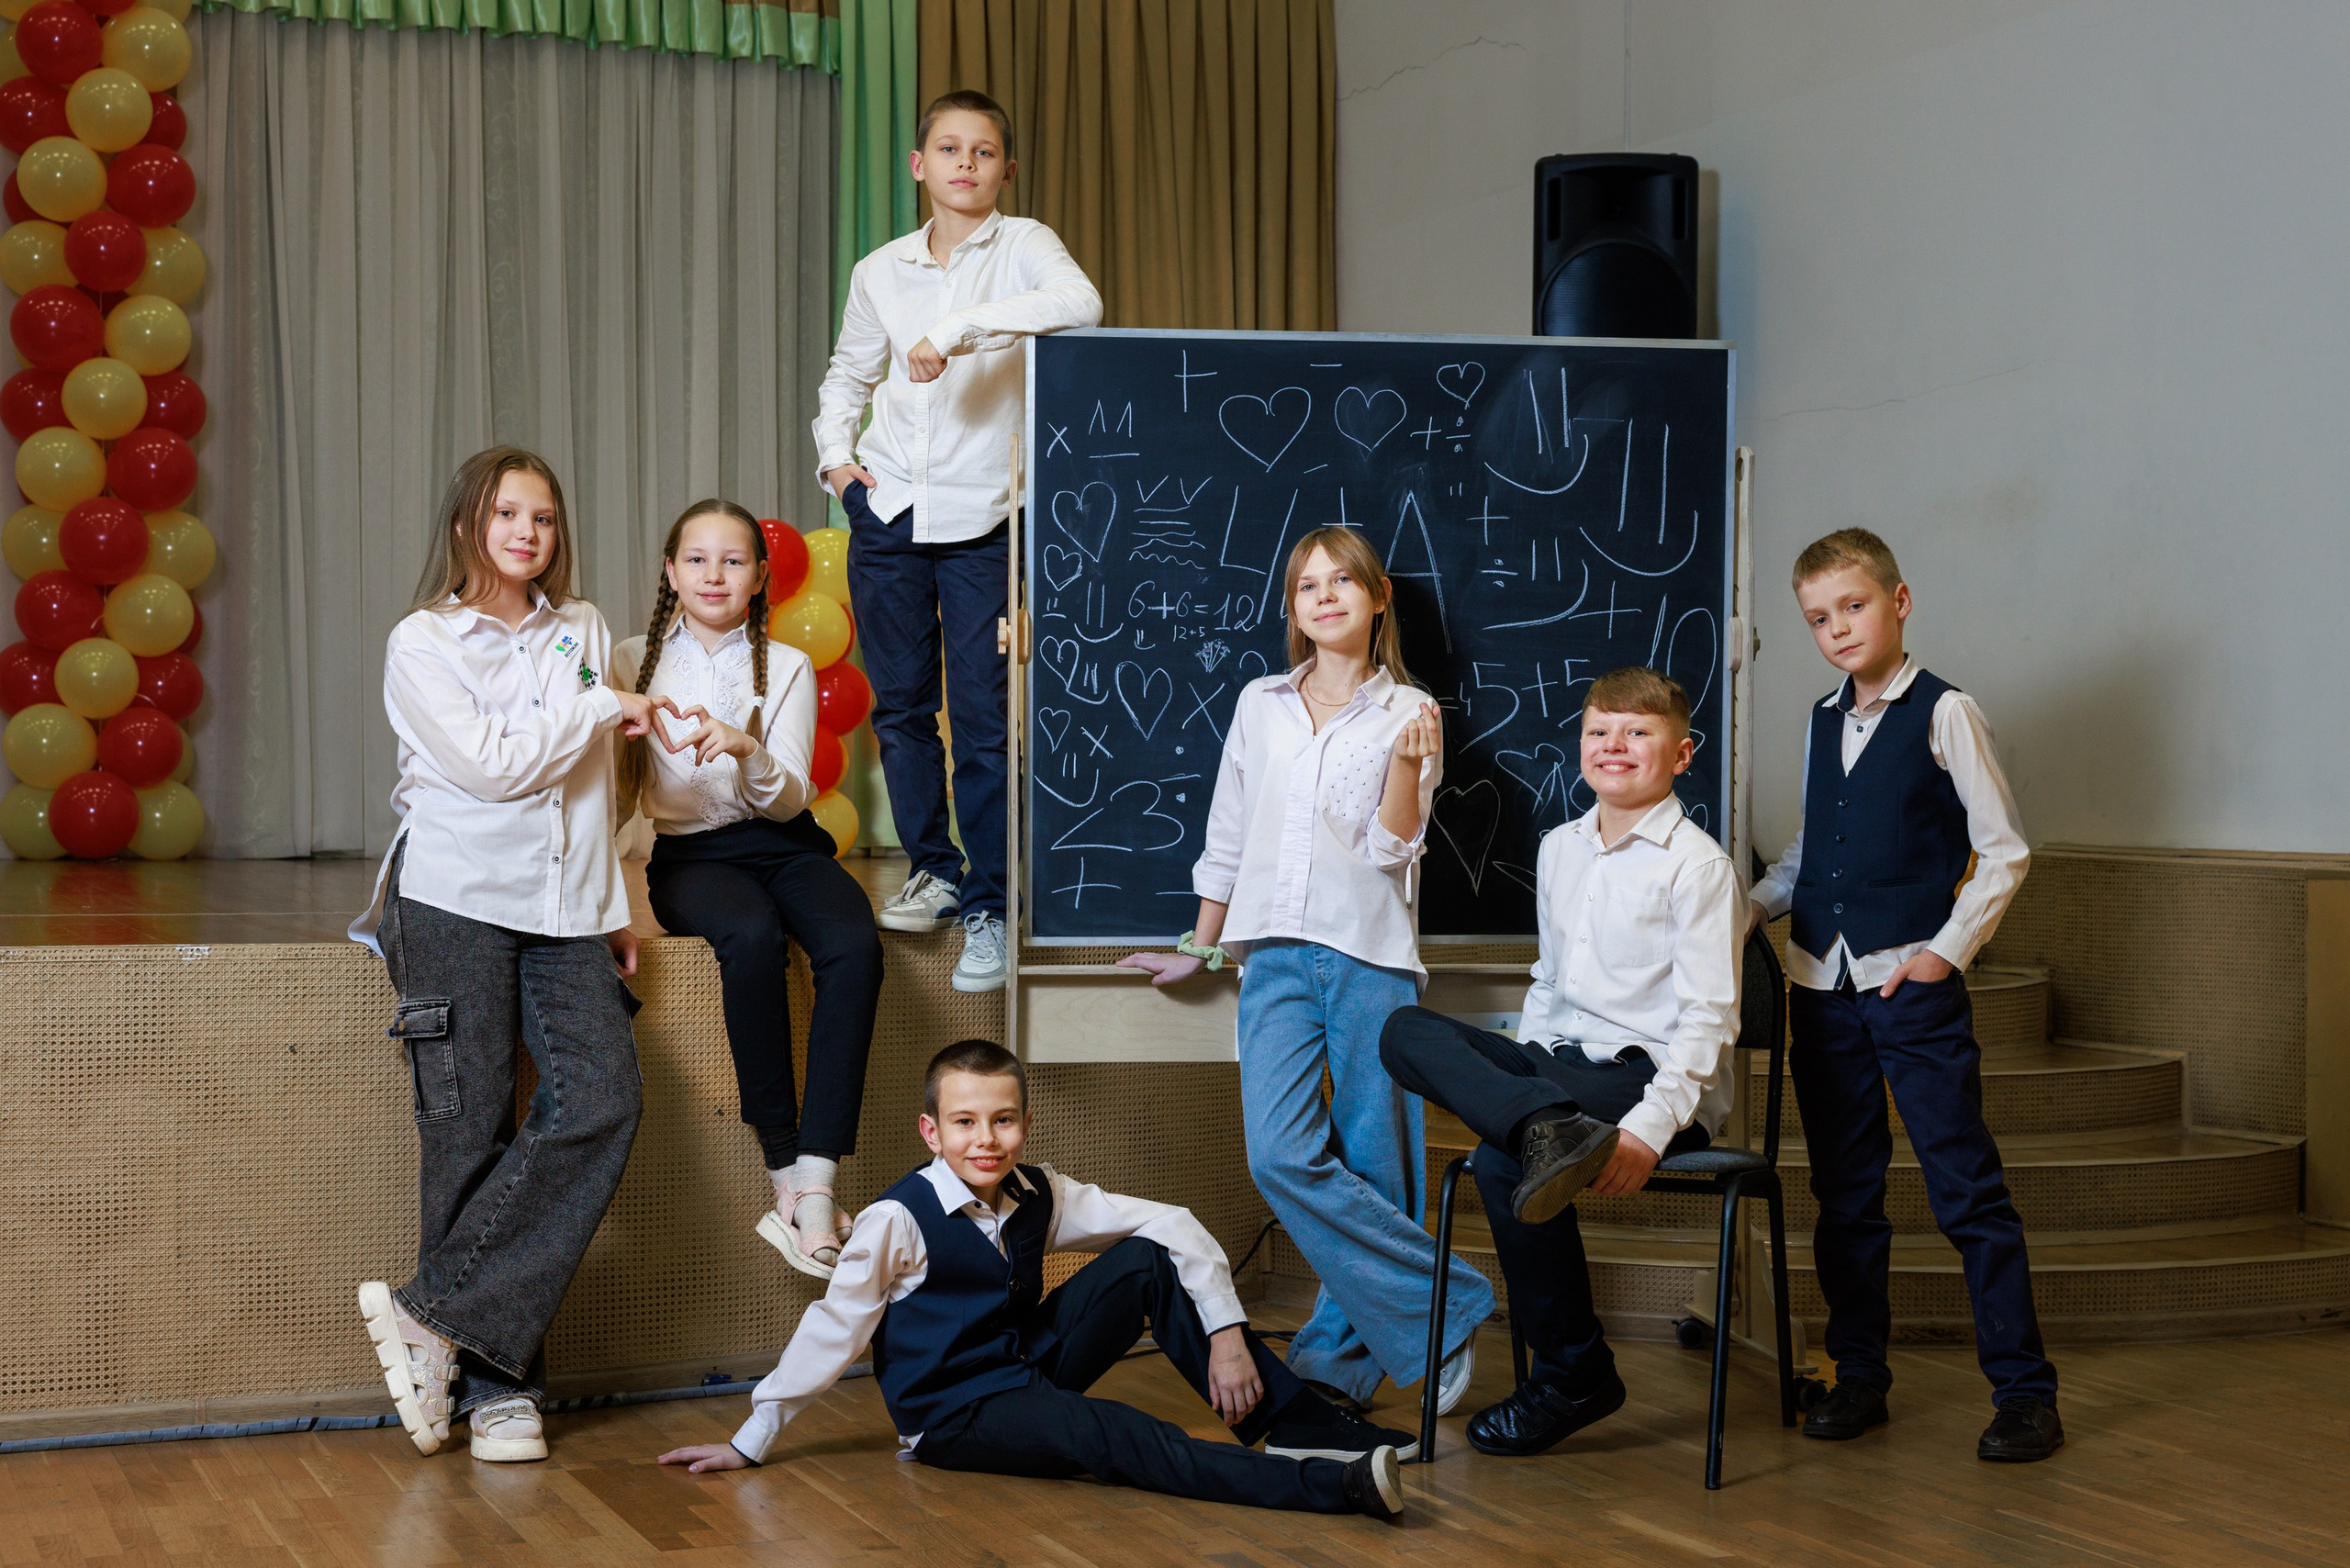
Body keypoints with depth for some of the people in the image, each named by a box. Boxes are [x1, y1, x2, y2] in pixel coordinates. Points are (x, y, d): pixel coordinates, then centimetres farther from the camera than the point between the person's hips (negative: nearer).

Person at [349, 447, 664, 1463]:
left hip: (564, 911, 4)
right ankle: (497, 1385, 0)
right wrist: (601, 709, -4)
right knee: (470, 1132, -7)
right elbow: (492, 765, -11)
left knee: (601, 1101, -16)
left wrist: (614, 906, 17)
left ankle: (436, 1315, -11)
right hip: (457, 901, -4)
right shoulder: (423, 643, 2)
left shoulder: (584, 632, 16)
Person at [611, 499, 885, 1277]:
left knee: (856, 945, -32)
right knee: (752, 936, -37)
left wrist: (744, 751, -23)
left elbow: (789, 797, -3)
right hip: (688, 855, -2)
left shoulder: (787, 666, 9)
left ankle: (816, 1184, -37)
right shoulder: (635, 662, 9)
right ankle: (784, 1176, -31)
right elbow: (620, 794, 10)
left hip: (782, 845, 2)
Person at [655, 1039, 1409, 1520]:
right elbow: (833, 1330, -12)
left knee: (1146, 1260, -12)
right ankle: (1332, 1485, -44)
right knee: (1103, 1434, -35)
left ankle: (1301, 1428, -15)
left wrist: (1227, 1332, -13)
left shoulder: (1040, 1196, -4)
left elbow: (1172, 1225, -4)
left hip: (1032, 1367, 6)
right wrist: (750, 1444, -8)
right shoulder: (900, 1220, -17)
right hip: (951, 1415, -6)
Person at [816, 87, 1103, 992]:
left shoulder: (1021, 245, -3)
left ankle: (988, 906, 2)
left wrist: (959, 328, -27)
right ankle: (933, 870, 25)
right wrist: (835, 452, 7)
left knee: (983, 719, -6)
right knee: (899, 704, 10)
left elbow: (1080, 304, -25)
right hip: (887, 511, 4)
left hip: (982, 519, -4)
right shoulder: (881, 272, 9)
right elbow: (849, 374, 24)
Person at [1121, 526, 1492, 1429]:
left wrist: (1408, 763, -18)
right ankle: (1445, 1307, -5)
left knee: (1371, 1169, -2)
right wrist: (1201, 949, 27)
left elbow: (1390, 849, -3)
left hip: (1371, 956, -2)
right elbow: (1227, 837, 22)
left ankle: (1336, 1361, 9)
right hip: (1277, 954, 2)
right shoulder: (1260, 706, 15)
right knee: (1282, 1156, -14)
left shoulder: (1406, 713, 6)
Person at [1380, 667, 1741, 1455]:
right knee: (1406, 1031, -15)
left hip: (1655, 1079, -7)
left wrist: (1651, 1127, -23)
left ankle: (1572, 1376, -15)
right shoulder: (1559, 849, 16)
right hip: (1561, 1064, 7)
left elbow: (1708, 1017, -12)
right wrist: (1516, 1078, 10)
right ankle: (1549, 1127, -40)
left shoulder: (1696, 864, -6)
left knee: (1502, 1160, -31)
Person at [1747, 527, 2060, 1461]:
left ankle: (2023, 1391, 0)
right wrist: (1746, 910, 10)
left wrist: (1946, 951, -10)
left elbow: (2004, 853, -4)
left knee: (1966, 1188, -5)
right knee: (1844, 1191, 10)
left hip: (1912, 979, -6)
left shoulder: (1943, 714, -4)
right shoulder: (1822, 723, 13)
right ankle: (1858, 1376, 20)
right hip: (1823, 980, 6)